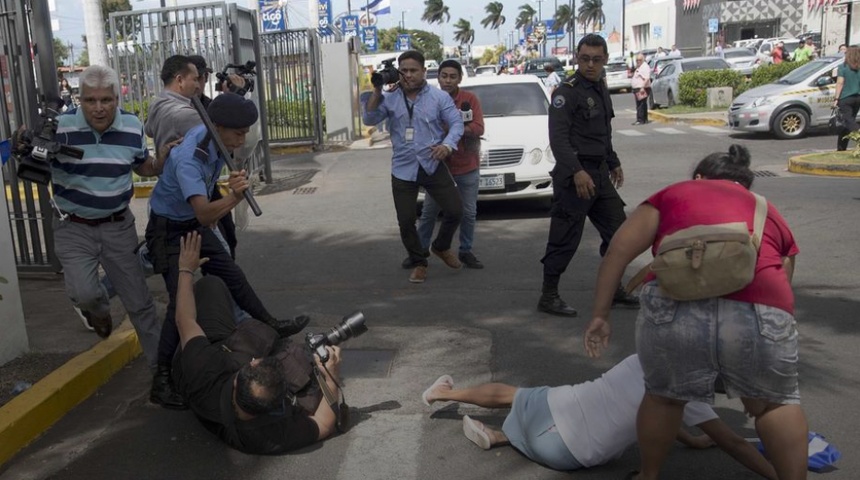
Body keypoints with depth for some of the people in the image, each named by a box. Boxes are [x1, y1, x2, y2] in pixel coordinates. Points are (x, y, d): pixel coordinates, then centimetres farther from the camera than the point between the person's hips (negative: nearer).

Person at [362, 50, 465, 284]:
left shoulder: (439, 97, -2)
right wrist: (377, 92, -14)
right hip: (403, 169, 1)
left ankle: (441, 246, 27)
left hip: (433, 165, -1)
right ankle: (419, 263, 24)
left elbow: (456, 123, -4)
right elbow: (369, 120, -4)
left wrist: (447, 145, -22)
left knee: (455, 210, -2)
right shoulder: (389, 98, 3)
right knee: (406, 221, 2)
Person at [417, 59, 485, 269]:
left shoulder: (470, 99, -5)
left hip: (467, 166, 0)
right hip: (439, 165, 0)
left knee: (469, 213, 7)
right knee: (429, 212, 7)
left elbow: (478, 128, -13)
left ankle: (465, 251, 22)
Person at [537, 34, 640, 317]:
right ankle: (548, 297, 6)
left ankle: (612, 288, 26)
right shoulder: (568, 91, -12)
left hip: (599, 174, 9)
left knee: (618, 230, 12)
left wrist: (613, 163, 28)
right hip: (574, 175, -9)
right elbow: (558, 137, -21)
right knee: (565, 239, -4)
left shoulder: (600, 89, 15)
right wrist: (577, 171, -30)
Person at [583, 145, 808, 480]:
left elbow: (619, 250, 15)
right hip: (760, 311, 1)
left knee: (664, 396, 25)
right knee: (776, 402, 28)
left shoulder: (674, 193, 28)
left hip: (675, 305, 0)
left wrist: (600, 315, 18)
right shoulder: (770, 214, 34)